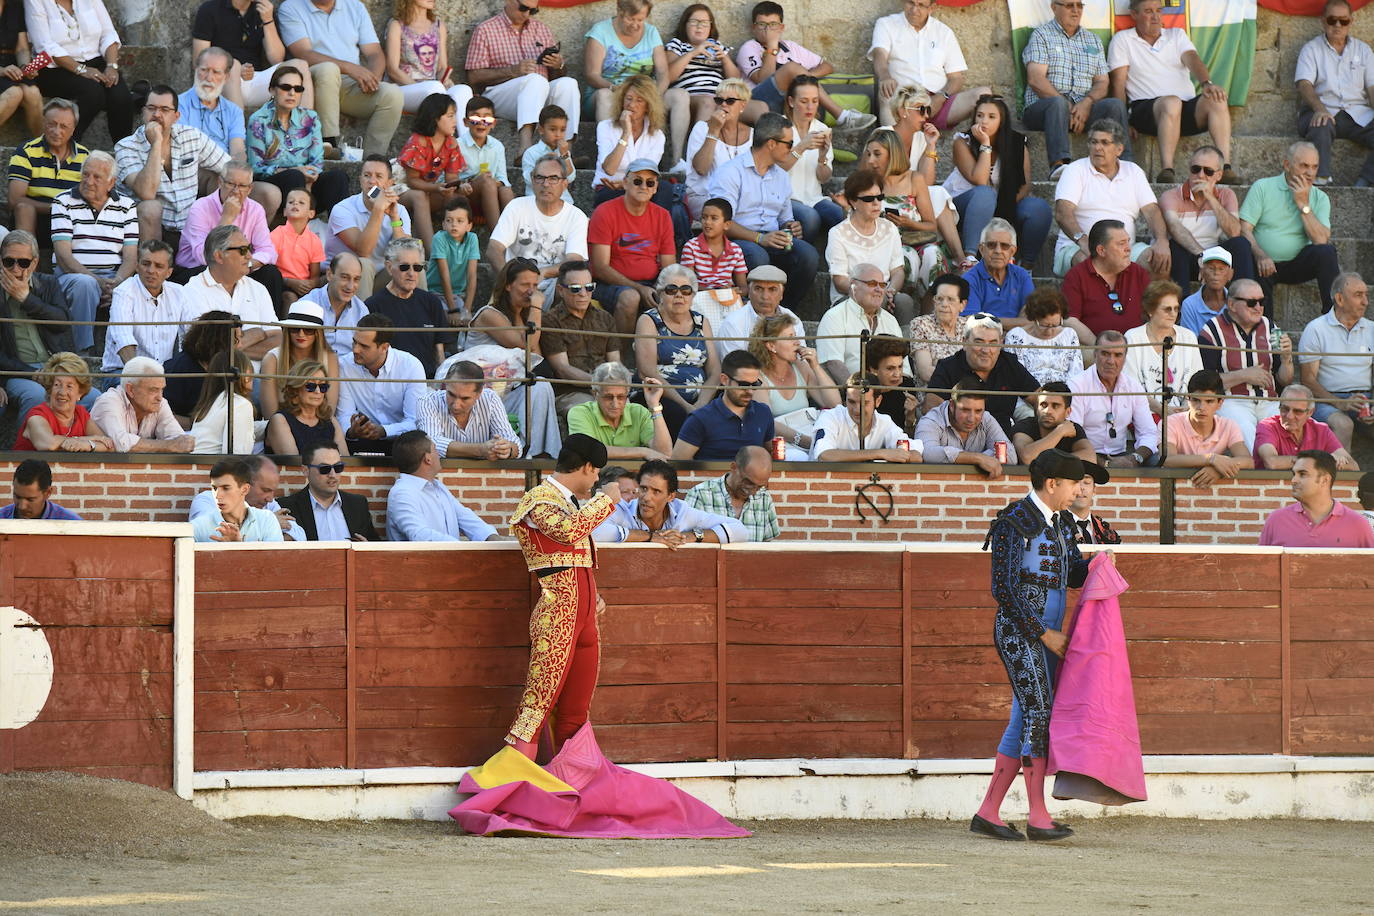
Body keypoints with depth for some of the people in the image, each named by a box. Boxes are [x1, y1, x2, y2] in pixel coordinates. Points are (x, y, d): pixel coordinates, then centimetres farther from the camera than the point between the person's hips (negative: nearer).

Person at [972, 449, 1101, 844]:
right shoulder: (1015, 523, -12)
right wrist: (1043, 633, -15)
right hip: (1019, 631, -9)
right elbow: (1004, 589, -15)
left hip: (1046, 636, 9)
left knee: (1024, 722, 7)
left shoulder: (1061, 523, 14)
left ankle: (987, 813, 11)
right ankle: (1038, 817, -13)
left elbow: (1073, 574, 21)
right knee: (1038, 712, -13)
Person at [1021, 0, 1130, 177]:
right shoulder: (1042, 35, 7)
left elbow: (1102, 83, 14)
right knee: (1058, 103, -38)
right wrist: (1066, 105, -17)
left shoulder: (1093, 40, 23)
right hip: (1041, 107, -4)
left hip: (1083, 108, 4)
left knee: (1116, 104, -23)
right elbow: (1035, 79, -7)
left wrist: (1087, 103, -10)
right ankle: (1059, 163, -55)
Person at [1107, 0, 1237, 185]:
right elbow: (1118, 84, 3)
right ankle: (1166, 171, -47)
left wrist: (1206, 84, -21)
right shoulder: (1123, 40, 12)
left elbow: (1192, 60, 2)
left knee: (1216, 99, -27)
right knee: (1172, 102, -38)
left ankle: (1225, 167, -37)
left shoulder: (1177, 35, 21)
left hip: (1187, 109, 4)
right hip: (1145, 110, -4)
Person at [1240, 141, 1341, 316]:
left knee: (1327, 252, -25)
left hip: (1297, 265, 2)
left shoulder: (1320, 198, 8)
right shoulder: (1263, 188, 2)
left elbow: (1321, 240, -8)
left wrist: (1303, 204, -10)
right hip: (1265, 263, -2)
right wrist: (1260, 255, -25)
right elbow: (1244, 229, -7)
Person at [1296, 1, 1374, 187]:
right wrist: (1319, 109, -27)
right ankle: (1322, 181, -39)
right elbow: (1303, 84, -7)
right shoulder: (1311, 49, 9)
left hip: (1357, 112, 3)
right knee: (1320, 128, -38)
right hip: (1322, 111, -3)